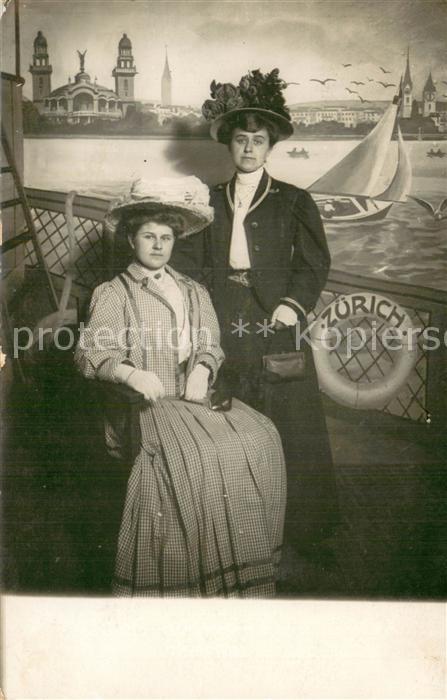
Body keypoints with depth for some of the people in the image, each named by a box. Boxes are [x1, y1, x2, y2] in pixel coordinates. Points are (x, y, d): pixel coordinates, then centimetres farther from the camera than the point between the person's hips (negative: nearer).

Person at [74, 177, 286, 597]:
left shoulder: (194, 293, 23)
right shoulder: (112, 294, 8)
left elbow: (210, 346, 16)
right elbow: (89, 353, -2)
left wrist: (202, 371, -8)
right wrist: (131, 373, -21)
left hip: (191, 397, 5)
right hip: (142, 405, -4)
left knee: (260, 437, -21)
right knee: (198, 455, -33)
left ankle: (242, 565, -9)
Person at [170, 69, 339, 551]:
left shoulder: (293, 201, 6)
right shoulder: (211, 202, 13)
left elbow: (314, 263, 1)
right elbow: (191, 258, 9)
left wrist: (294, 303, -14)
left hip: (276, 325, -2)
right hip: (225, 328, 2)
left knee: (289, 425, 3)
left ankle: (301, 527, 19)